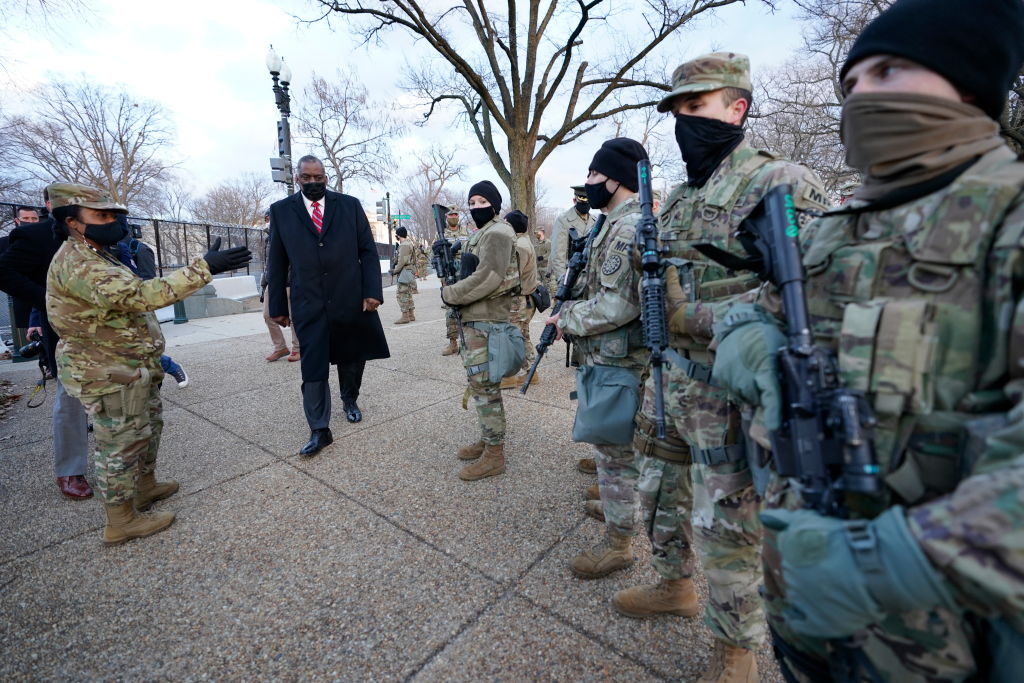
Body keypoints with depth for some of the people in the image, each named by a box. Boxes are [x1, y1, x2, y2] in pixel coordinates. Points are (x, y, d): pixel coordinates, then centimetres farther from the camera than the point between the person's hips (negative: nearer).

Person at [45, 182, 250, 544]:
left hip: (132, 370, 10)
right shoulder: (78, 265, -23)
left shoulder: (93, 257, 13)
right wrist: (204, 268, -42)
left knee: (148, 428, 22)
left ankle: (145, 485, 40)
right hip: (110, 376, -10)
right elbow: (141, 296, -37)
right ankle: (121, 521, 16)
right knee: (120, 444, 2)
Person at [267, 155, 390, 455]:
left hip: (350, 299, 1)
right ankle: (319, 431, 10)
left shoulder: (349, 205, 3)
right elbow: (277, 263, 6)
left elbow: (368, 251, 2)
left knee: (352, 357, 15)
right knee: (313, 369, -1)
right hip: (309, 305, 0)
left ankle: (350, 400, 42)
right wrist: (278, 306, 4)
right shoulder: (281, 211, 5)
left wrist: (373, 291, -8)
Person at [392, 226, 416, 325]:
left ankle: (405, 316, -9)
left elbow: (403, 261, -21)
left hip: (404, 272, -11)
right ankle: (411, 315, 18)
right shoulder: (409, 244, 18)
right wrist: (397, 262, 16)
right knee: (408, 294, 14)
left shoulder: (404, 245, -14)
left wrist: (395, 271, -15)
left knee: (402, 294, -9)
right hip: (408, 272, 11)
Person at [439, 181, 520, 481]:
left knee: (485, 387, -5)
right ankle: (486, 439, 31)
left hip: (486, 322, -10)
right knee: (478, 383, 17)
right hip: (474, 319, 10)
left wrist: (448, 294, -12)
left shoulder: (497, 233, -12)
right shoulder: (480, 233, 20)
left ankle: (494, 454, 7)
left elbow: (486, 279, -22)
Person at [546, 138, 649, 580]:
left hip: (616, 362, -10)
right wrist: (569, 308, 7)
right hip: (609, 358, 10)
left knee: (615, 451, 1)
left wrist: (568, 321, -13)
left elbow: (617, 305, -26)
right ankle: (617, 503, 43)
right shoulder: (618, 223, 15)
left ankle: (618, 543, 18)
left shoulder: (629, 228, -19)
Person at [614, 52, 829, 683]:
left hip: (729, 391, -8)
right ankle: (676, 585, 47)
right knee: (661, 491, 21)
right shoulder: (677, 199, 14)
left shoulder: (780, 184, -11)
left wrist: (699, 317, -24)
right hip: (669, 379, 8)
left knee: (726, 528, 6)